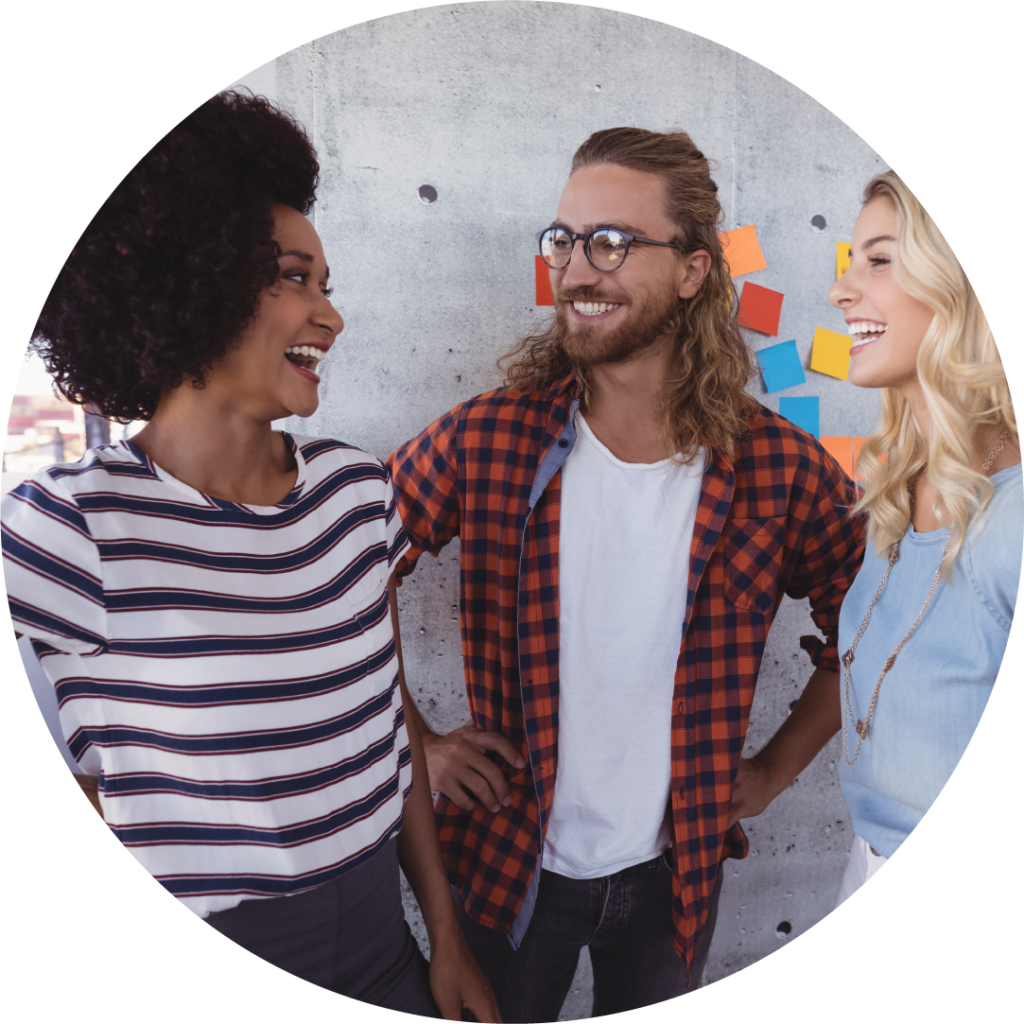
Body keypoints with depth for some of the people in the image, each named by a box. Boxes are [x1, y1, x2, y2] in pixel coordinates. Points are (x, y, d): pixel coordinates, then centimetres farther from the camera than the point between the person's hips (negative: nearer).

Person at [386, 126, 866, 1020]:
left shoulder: (782, 470, -14)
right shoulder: (485, 441, -17)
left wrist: (773, 770, 1)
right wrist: (414, 741, -6)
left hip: (676, 871, 2)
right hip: (510, 861, -1)